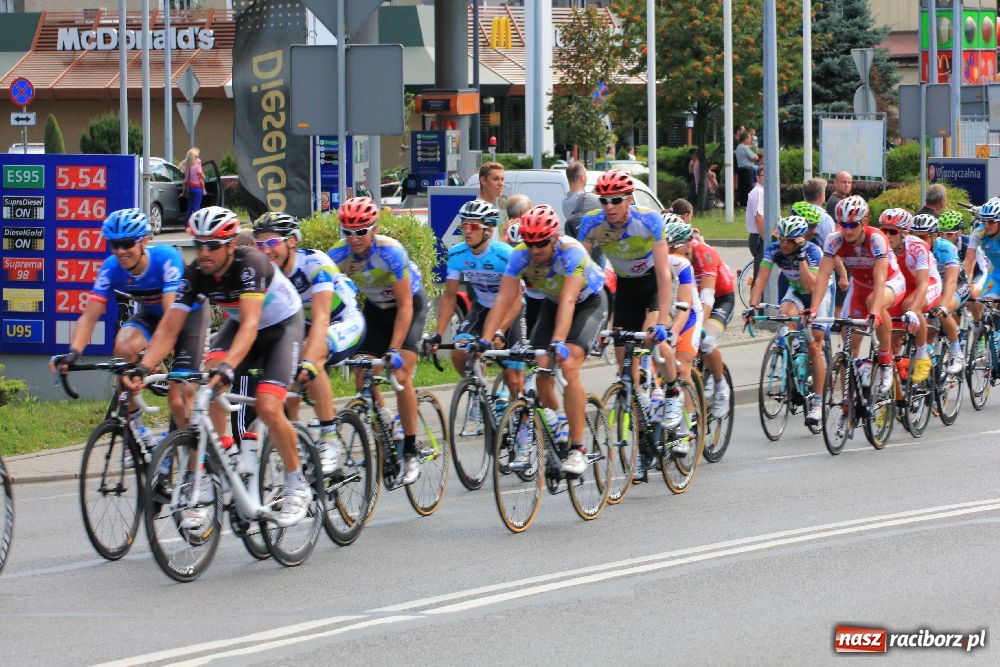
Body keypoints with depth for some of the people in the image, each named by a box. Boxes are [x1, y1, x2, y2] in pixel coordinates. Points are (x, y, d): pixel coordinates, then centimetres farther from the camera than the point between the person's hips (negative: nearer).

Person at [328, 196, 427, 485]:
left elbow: (405, 306, -29)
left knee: (401, 376, -17)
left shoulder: (390, 252, -33)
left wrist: (394, 350, -35)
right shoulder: (338, 255, -22)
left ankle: (411, 452, -7)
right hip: (375, 307, 4)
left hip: (410, 304, -4)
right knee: (363, 377, -8)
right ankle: (386, 425, 19)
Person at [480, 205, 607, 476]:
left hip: (589, 302, -5)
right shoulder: (520, 255, -23)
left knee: (568, 366, -24)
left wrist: (558, 342, -56)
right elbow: (504, 299, -28)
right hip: (552, 303, 5)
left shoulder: (571, 252, -35)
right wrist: (485, 340, -40)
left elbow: (568, 302, -44)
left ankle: (577, 450, -22)